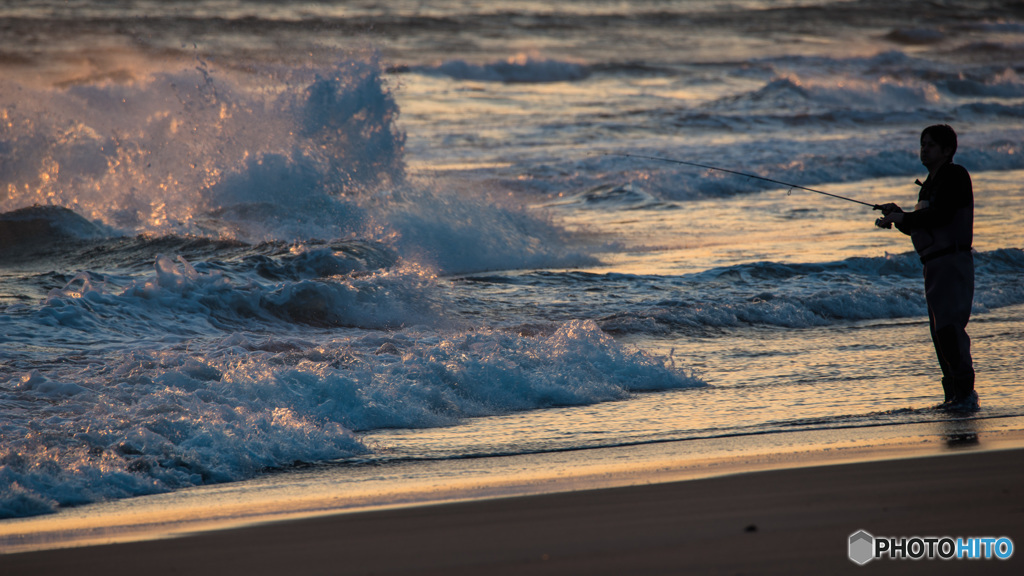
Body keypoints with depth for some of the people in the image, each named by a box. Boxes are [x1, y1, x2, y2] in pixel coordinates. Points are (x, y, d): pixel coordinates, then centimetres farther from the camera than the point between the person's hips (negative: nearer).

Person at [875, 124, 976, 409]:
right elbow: (920, 227, 24)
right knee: (940, 331, 9)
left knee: (949, 325, -16)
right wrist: (898, 216, 6)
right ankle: (955, 395, 13)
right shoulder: (929, 184, 21)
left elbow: (941, 216, -20)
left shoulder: (955, 175, -8)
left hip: (953, 260, -10)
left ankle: (966, 392, -16)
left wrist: (900, 218, -15)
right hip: (933, 264, 10)